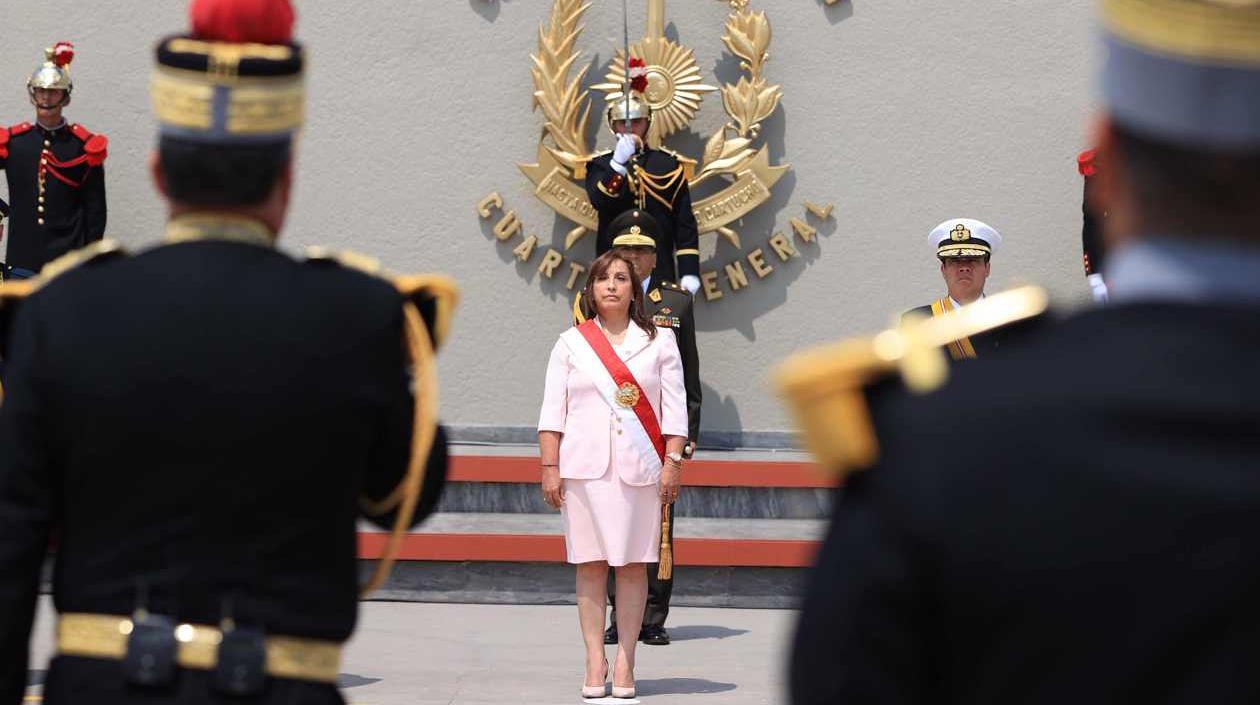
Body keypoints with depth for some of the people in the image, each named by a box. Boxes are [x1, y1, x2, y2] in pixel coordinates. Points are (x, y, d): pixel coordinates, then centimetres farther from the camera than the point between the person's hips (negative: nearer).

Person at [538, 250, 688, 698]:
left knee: (633, 564, -1)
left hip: (639, 467, 0)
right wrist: (549, 468, -2)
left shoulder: (659, 341, 9)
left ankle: (625, 662, 2)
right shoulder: (571, 343, 9)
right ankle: (594, 662, 2)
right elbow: (552, 410, 5)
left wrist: (673, 462, -4)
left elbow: (674, 407, 5)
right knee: (590, 565, 0)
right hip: (584, 467, 0)